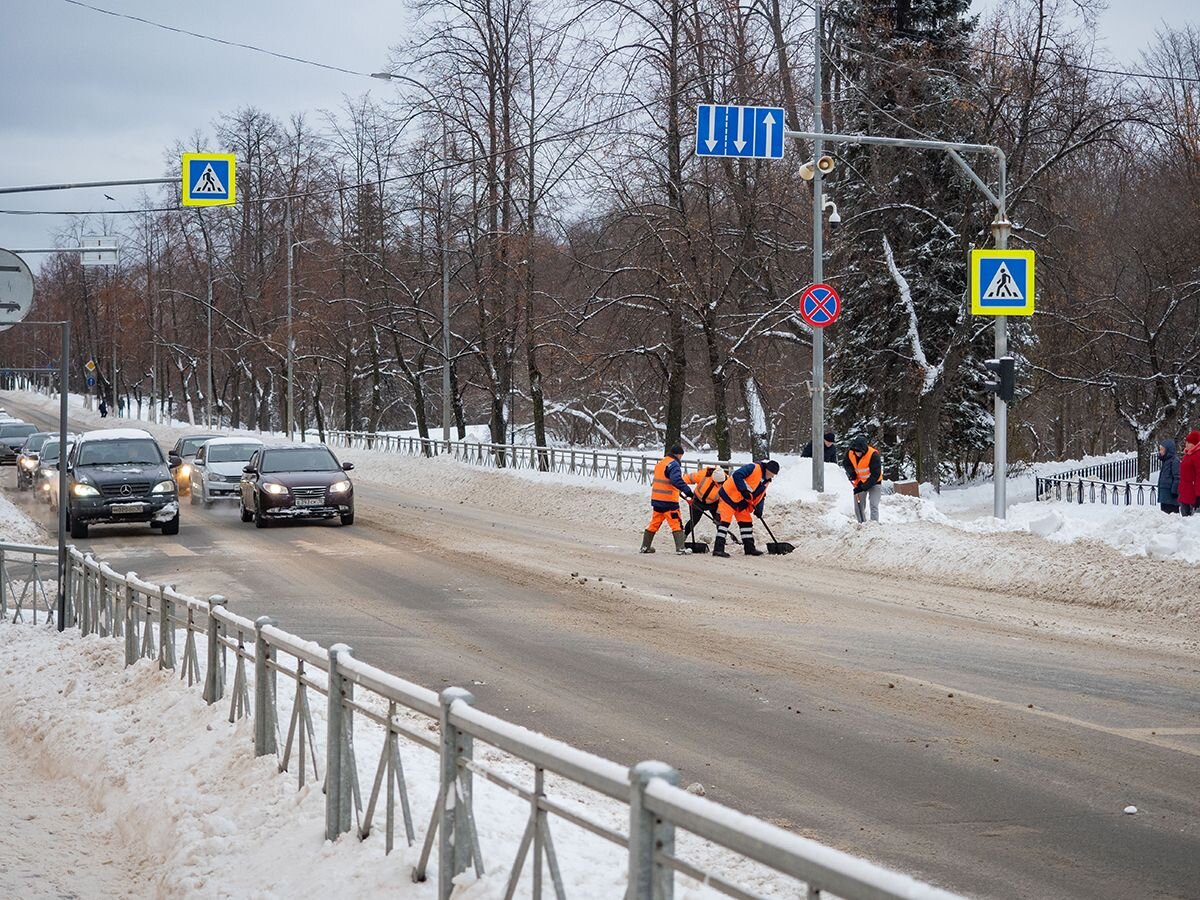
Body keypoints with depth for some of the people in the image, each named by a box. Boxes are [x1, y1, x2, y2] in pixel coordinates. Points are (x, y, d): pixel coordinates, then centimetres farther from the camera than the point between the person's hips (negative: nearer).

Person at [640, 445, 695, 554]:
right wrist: (687, 491, -29)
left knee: (655, 523, 17)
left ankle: (645, 546, 23)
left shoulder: (661, 463, 16)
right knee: (676, 524, -5)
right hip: (669, 501, -8)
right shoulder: (673, 464, -13)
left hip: (657, 499, 8)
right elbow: (677, 480, -27)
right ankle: (680, 548, -11)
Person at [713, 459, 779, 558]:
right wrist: (744, 490, -31)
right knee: (725, 520, -13)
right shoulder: (753, 468, -21)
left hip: (742, 501, 9)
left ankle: (749, 548, 21)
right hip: (729, 495, -9)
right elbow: (737, 476, -30)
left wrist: (758, 508, 0)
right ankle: (718, 549, -17)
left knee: (746, 522, 11)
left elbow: (761, 495, 15)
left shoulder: (766, 481, 9)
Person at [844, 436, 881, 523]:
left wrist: (863, 487, -30)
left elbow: (875, 475, -27)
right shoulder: (850, 453, -14)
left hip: (873, 483, -5)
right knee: (858, 508, 7)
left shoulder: (873, 455, -29)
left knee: (874, 506, -16)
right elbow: (846, 464, 8)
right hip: (859, 482, 5)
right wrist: (851, 472, -15)